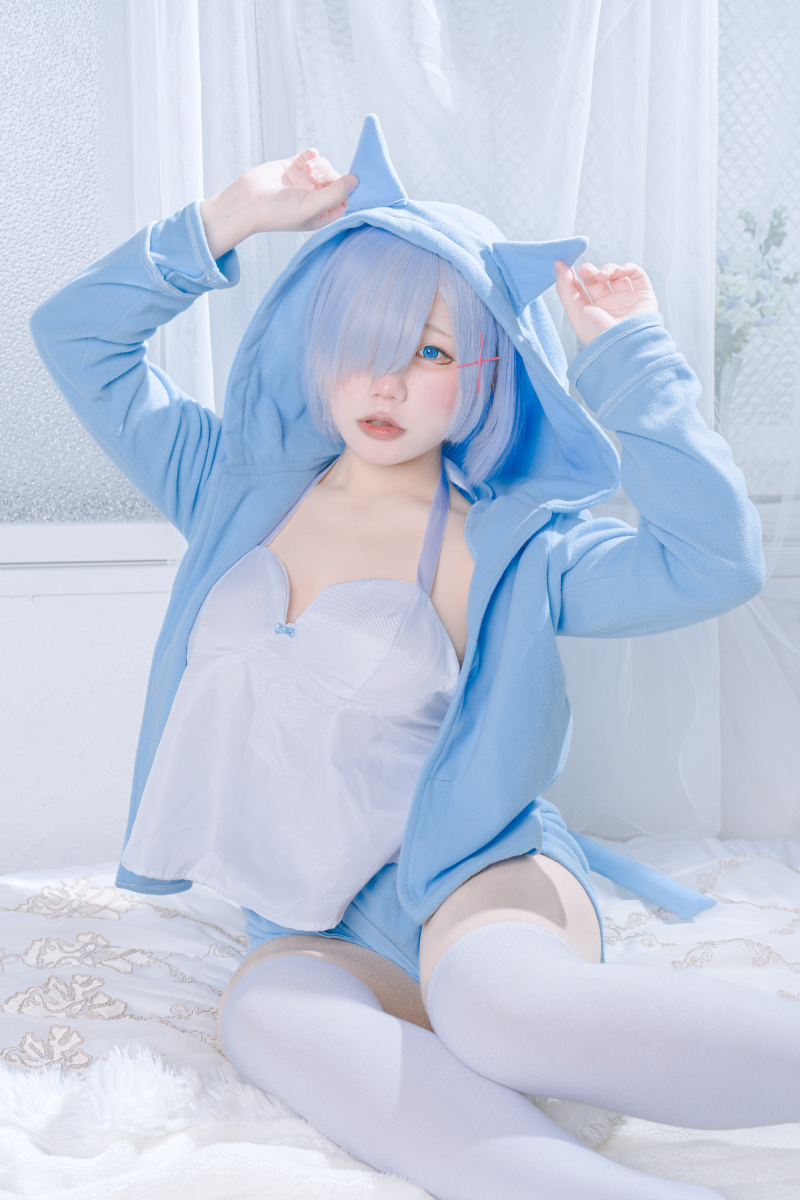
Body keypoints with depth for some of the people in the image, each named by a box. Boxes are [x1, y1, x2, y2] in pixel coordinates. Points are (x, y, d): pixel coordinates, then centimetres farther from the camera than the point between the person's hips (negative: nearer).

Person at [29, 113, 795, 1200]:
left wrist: (630, 357, -12)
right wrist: (235, 213, 7)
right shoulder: (239, 484, 10)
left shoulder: (505, 548, -3)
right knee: (266, 1009, -35)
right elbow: (78, 334, 15)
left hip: (476, 878, -3)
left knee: (497, 1005, -40)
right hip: (319, 930, 4)